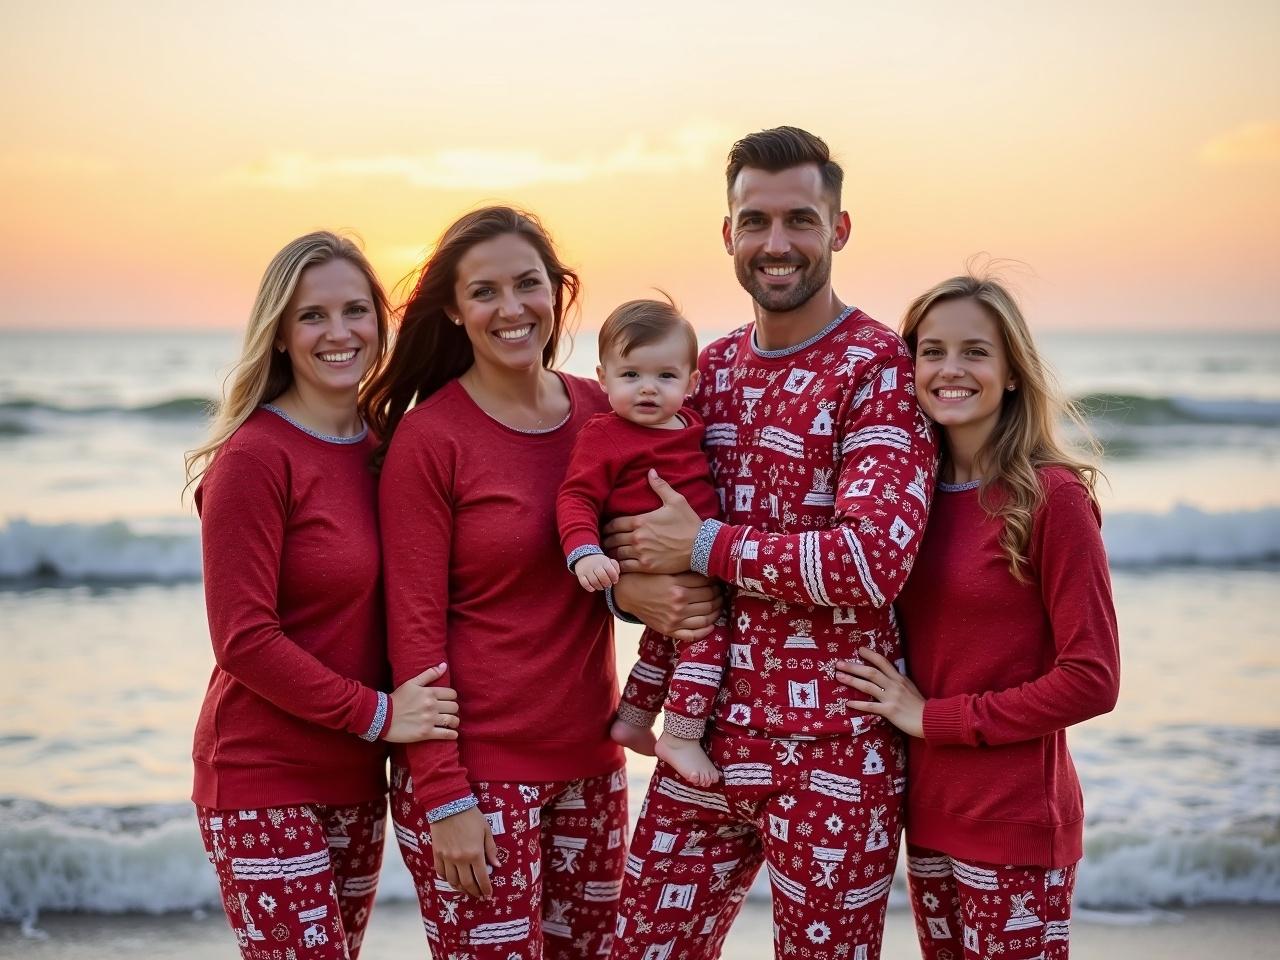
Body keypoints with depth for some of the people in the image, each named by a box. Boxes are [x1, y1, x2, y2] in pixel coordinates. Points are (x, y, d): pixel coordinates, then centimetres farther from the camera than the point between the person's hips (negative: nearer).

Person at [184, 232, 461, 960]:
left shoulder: (381, 448, 7)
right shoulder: (254, 456, -14)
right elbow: (244, 640, -17)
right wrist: (377, 714, -16)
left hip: (354, 780, 7)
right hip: (264, 781, -7)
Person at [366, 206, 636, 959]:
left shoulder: (601, 412, 4)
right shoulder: (428, 437, -10)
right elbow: (415, 626, -11)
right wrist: (444, 797, -15)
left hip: (591, 762, 5)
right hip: (479, 771, -5)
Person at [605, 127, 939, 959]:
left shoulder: (881, 370, -10)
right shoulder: (712, 368, 10)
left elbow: (876, 560, -22)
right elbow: (633, 509, 18)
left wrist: (703, 546, -16)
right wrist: (631, 583, -5)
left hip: (830, 753, -6)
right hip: (708, 738, 6)